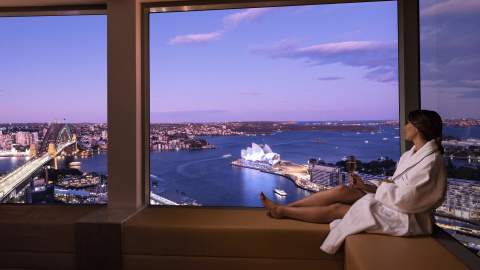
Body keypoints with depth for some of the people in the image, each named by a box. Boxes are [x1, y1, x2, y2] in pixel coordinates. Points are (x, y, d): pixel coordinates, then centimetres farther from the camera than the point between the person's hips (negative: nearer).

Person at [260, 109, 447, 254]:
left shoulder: (431, 161, -22)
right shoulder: (412, 154, 9)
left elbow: (404, 198, -26)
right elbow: (395, 187, 8)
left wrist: (383, 186, -9)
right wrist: (366, 186, -5)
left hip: (406, 218, -8)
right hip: (393, 205, 8)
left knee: (335, 209, -11)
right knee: (343, 191, -9)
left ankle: (281, 211, 3)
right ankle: (284, 207, -5)